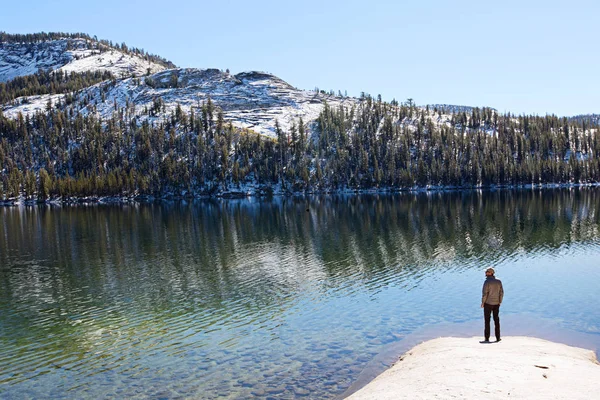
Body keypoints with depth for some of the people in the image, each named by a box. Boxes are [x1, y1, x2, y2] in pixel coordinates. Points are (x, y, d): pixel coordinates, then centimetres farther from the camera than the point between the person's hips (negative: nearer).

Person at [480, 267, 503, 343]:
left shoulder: (487, 282, -14)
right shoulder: (499, 281, 2)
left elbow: (485, 293, -17)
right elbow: (501, 292, 4)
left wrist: (482, 302, -6)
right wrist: (500, 302, 15)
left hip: (488, 303, -5)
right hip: (496, 304, 5)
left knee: (487, 321, 0)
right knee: (496, 320, 15)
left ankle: (487, 339, -1)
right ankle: (498, 338, 19)